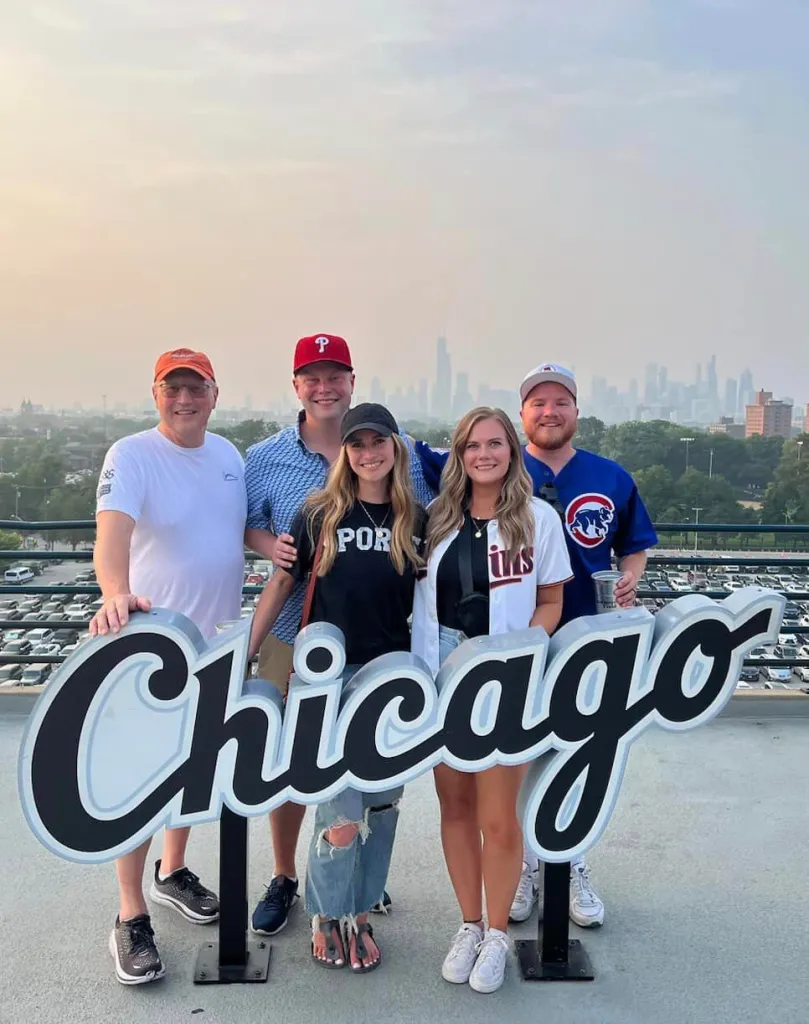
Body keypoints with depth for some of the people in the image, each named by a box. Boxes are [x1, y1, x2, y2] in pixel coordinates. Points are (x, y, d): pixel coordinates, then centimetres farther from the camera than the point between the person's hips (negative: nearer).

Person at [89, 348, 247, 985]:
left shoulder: (228, 453, 4)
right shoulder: (131, 456, -16)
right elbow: (112, 531, -33)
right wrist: (117, 592, -53)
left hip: (218, 640, 6)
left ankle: (173, 873, 41)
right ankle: (131, 920, 17)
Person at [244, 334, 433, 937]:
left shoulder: (399, 450, -1)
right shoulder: (265, 458, 1)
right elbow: (244, 526, 10)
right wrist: (271, 544, -10)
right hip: (294, 632, 0)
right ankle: (284, 878, 30)